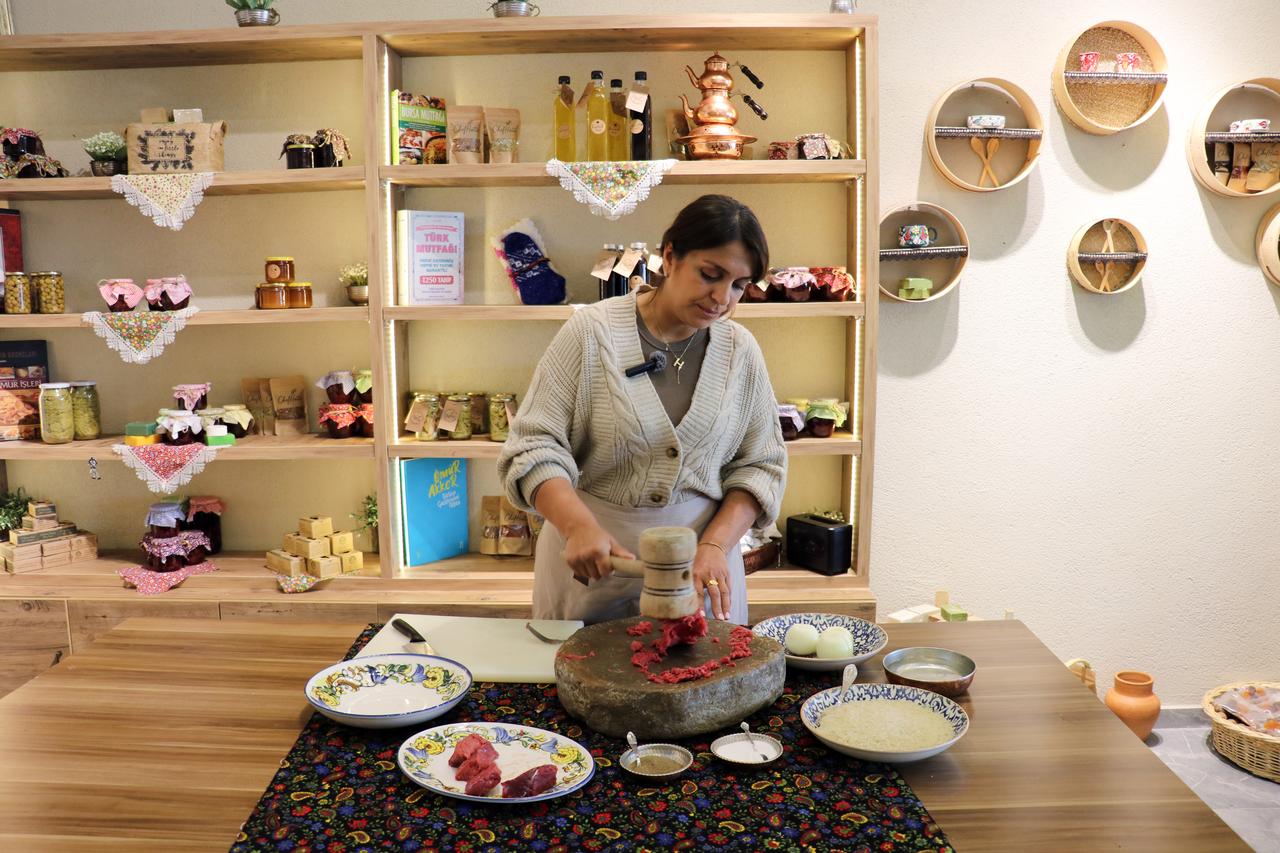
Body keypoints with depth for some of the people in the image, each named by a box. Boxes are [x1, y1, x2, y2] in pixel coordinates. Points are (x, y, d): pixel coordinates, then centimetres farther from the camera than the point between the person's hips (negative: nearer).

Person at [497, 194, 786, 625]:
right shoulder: (592, 331, -9)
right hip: (590, 572, -2)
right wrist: (579, 525, -27)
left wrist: (716, 545, -12)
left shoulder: (740, 350, -1)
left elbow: (760, 465, 3)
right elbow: (534, 447, -11)